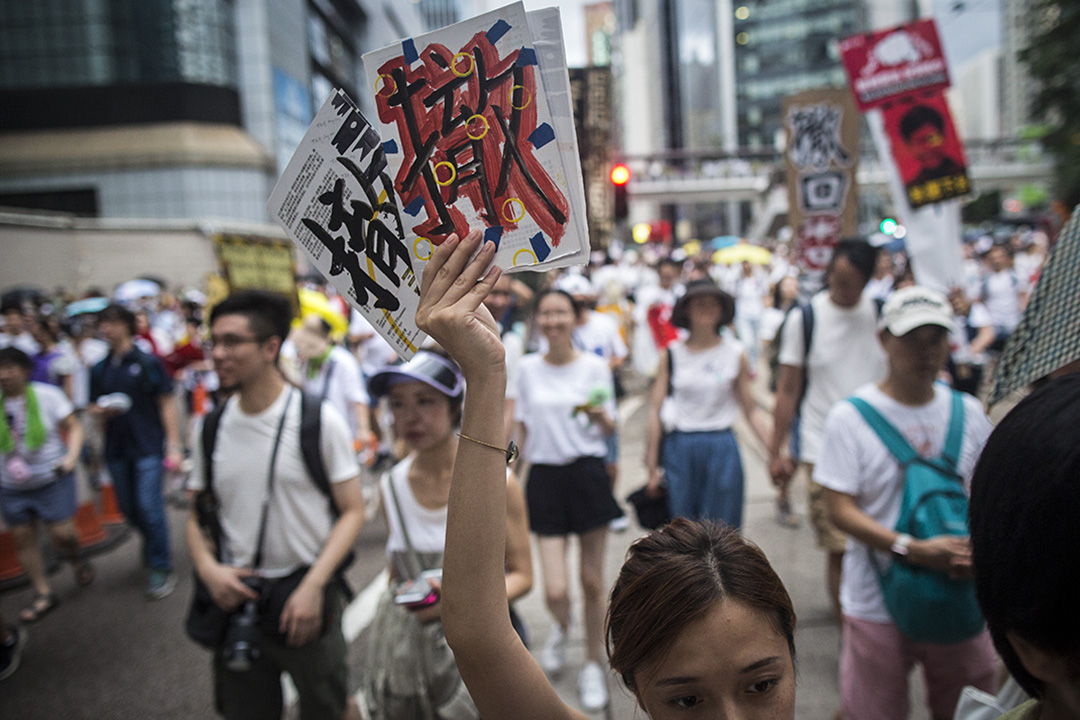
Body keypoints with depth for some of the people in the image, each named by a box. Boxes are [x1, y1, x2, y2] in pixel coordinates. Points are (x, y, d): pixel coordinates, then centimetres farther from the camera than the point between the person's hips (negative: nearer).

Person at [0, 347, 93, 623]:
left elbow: (74, 427, -5)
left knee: (62, 533, -4)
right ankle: (43, 594, 22)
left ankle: (76, 561, 31)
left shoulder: (47, 395, -9)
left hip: (53, 479, -3)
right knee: (22, 538, 8)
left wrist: (71, 456, -19)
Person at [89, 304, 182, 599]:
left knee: (150, 507, -7)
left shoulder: (148, 363, -3)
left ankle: (161, 569, 6)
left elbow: (167, 404, -4)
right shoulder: (100, 369, 10)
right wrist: (98, 412, -7)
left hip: (148, 447, -5)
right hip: (116, 449, 5)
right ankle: (153, 545, 39)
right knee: (129, 509, 12)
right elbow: (94, 408, 19)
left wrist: (174, 444, -11)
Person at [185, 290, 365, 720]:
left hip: (305, 597, -3)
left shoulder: (318, 419, -11)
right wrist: (207, 568, -9)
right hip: (235, 596, 4)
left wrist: (313, 586, -19)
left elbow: (352, 512, -10)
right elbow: (197, 515, 10)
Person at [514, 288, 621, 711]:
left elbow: (610, 429, 2)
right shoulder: (527, 368, 3)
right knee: (554, 591, -3)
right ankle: (561, 628, 34)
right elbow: (522, 429, 11)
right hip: (545, 477, 1)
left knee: (592, 581, 9)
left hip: (588, 474, -1)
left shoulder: (595, 367, -2)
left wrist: (600, 415, -20)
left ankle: (592, 666, 32)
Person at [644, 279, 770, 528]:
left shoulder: (735, 353, 2)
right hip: (680, 450, 0)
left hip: (722, 449, 0)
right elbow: (656, 411, 2)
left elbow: (750, 410, 6)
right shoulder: (671, 354, 0)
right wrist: (652, 467, 1)